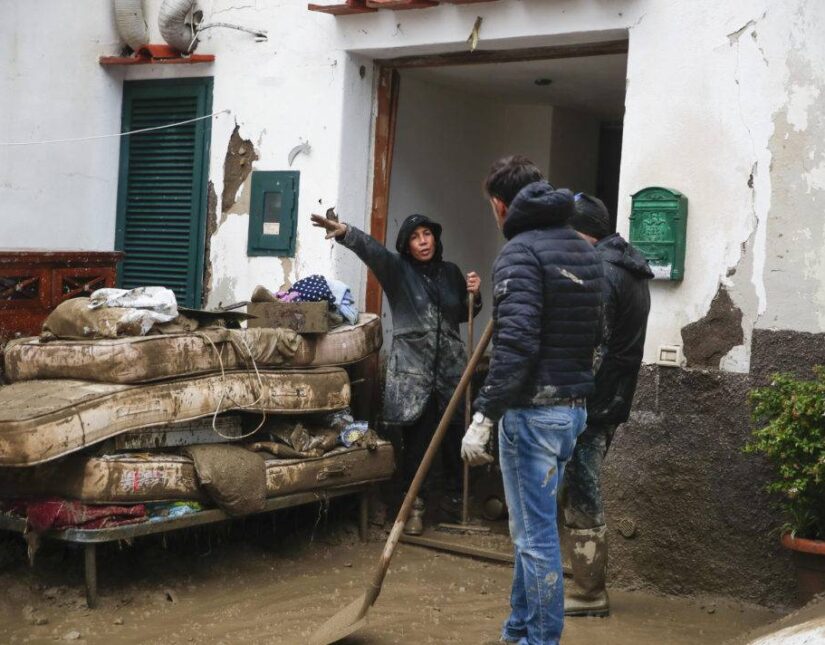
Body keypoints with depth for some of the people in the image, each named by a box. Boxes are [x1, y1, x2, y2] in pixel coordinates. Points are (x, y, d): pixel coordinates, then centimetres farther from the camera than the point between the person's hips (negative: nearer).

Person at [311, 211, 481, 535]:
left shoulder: (451, 272, 11)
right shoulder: (397, 269, -1)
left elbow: (463, 315, 24)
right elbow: (371, 248, -21)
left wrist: (474, 295, 2)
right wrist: (345, 232, -40)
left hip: (450, 366, 3)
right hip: (412, 368, -3)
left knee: (455, 433, 6)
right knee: (417, 438, -2)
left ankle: (457, 495, 25)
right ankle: (416, 503, 9)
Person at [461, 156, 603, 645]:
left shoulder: (521, 252, -13)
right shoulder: (586, 251, 13)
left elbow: (515, 345, -23)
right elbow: (597, 334, 16)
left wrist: (484, 417, -23)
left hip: (533, 411, -9)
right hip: (575, 407, 9)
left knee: (536, 533, -1)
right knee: (532, 526, 19)